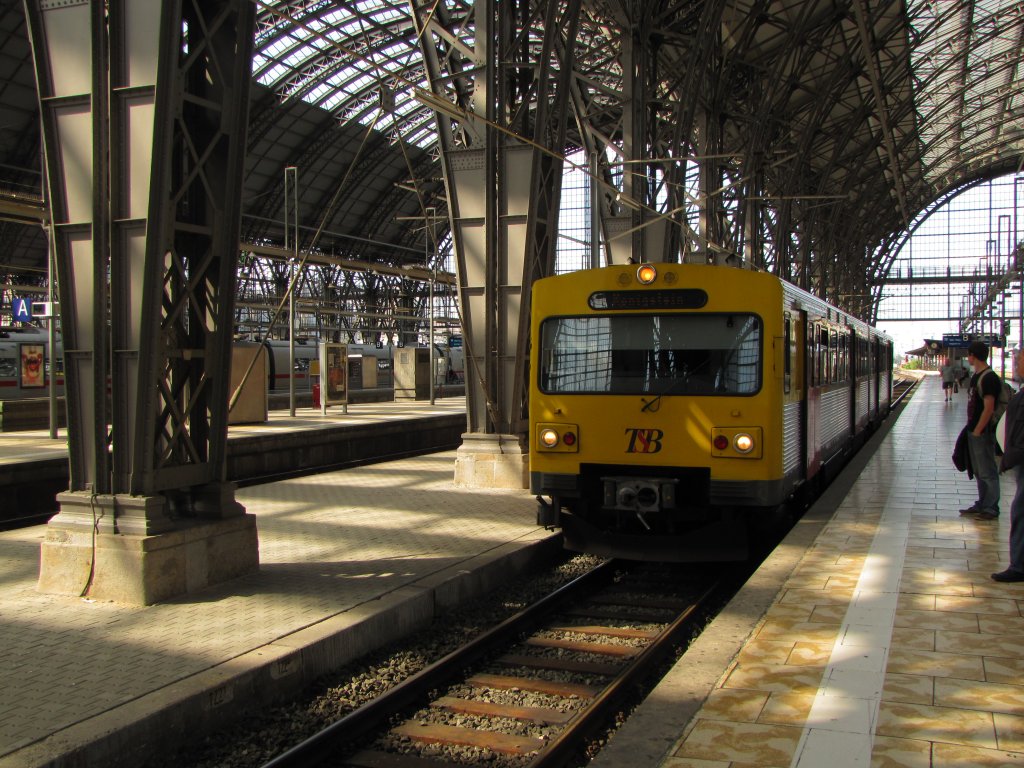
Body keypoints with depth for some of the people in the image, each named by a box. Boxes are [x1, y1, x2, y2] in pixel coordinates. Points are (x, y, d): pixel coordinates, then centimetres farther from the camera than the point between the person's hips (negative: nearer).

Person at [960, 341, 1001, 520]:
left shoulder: (989, 378, -17)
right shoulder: (976, 376, 12)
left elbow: (988, 408, -21)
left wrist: (977, 431, -19)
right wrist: (971, 428, 16)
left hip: (983, 432, -10)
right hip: (974, 430, 10)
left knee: (988, 472, -1)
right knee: (979, 471, 16)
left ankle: (991, 508, 5)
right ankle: (982, 504, 25)